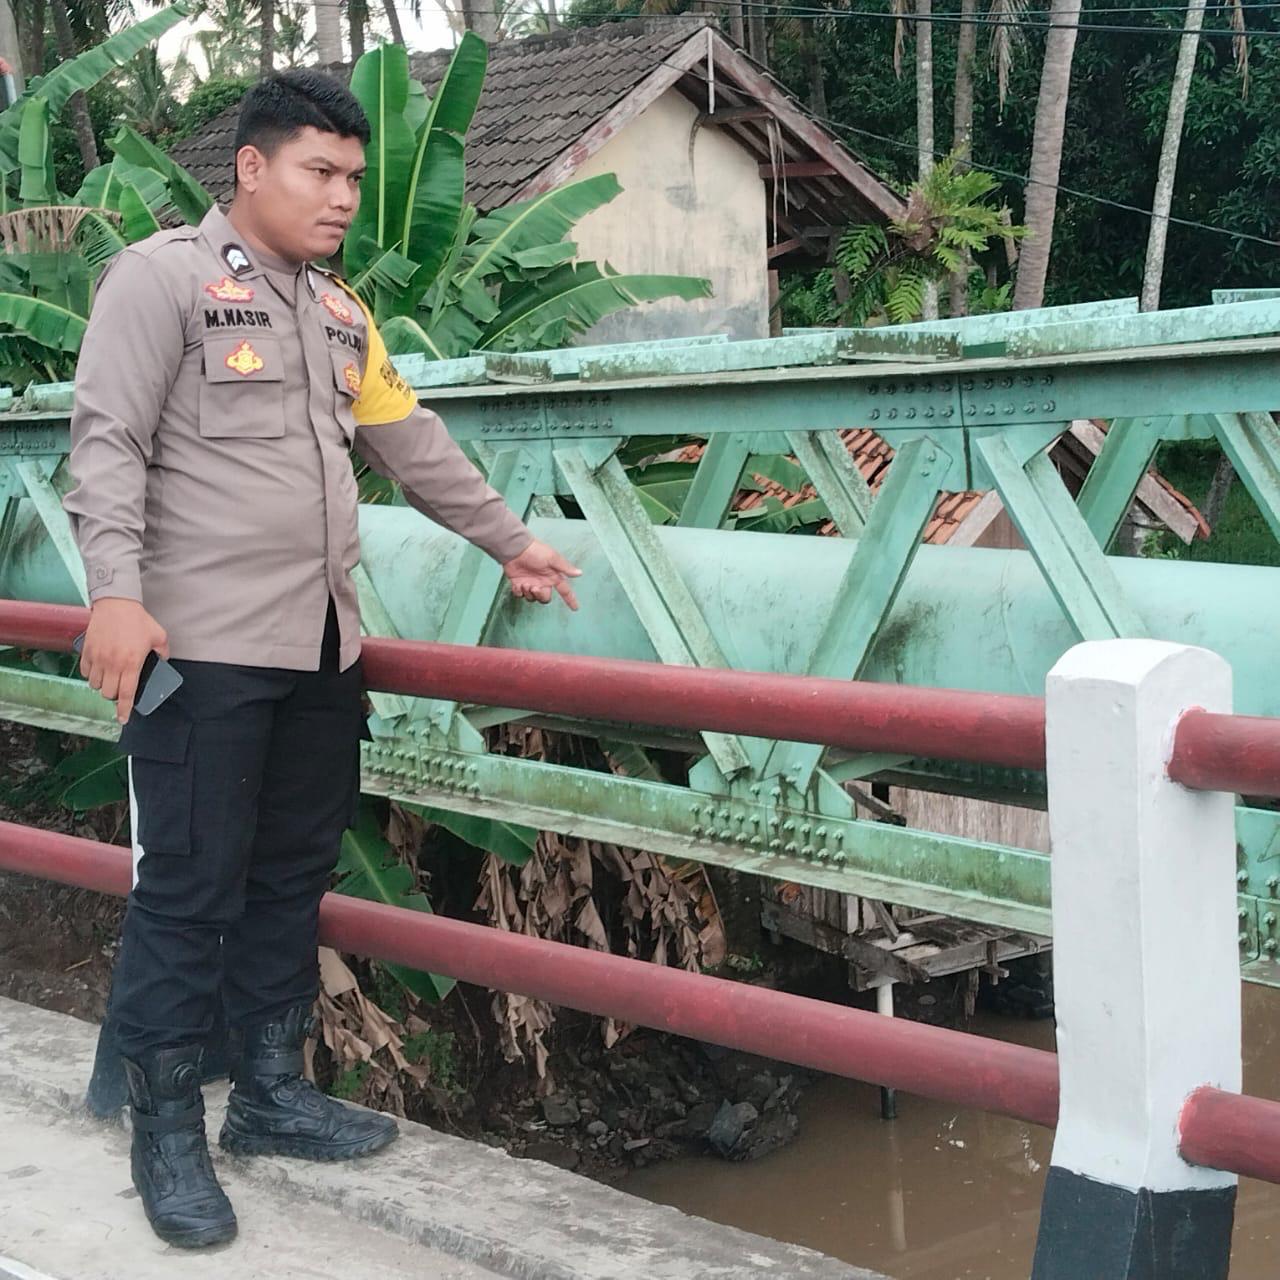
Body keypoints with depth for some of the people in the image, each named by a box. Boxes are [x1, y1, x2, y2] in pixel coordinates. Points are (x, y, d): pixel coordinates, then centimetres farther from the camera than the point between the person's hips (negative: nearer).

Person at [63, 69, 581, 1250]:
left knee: (295, 875, 13)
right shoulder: (164, 278, -4)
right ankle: (165, 1131, 7)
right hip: (205, 643, -8)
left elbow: (413, 443, 25)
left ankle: (271, 1092, 25)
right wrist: (116, 591, -21)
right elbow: (109, 444, -11)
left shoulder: (341, 312, 18)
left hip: (322, 645, 8)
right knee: (189, 886, -4)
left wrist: (509, 541, 28)